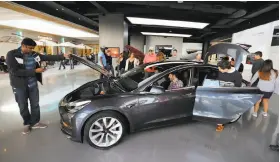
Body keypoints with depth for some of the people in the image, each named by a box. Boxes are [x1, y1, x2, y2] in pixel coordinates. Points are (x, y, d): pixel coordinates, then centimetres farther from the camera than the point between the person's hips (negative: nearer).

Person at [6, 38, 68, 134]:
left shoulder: (34, 55, -1)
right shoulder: (12, 55, -15)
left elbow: (48, 57, 0)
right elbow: (15, 71, -22)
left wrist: (63, 56, -9)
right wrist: (35, 71, -23)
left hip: (33, 84, 4)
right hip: (20, 86, -4)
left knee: (35, 105, 12)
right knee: (23, 107, 11)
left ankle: (35, 122, 29)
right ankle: (27, 124, 31)